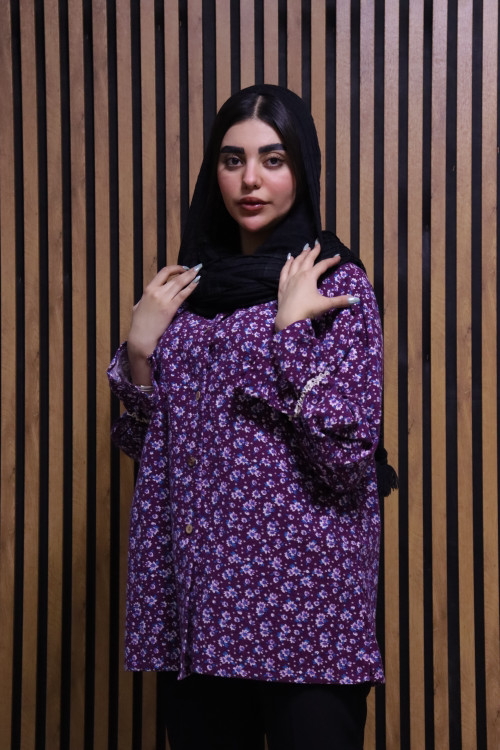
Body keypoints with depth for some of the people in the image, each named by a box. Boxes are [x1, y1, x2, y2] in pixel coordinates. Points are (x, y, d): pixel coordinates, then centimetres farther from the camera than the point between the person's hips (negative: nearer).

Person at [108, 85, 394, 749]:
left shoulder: (338, 283, -4)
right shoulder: (191, 284, 11)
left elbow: (349, 456, -14)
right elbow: (148, 448, 13)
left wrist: (290, 330, -17)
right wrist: (139, 349, -1)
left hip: (301, 596, -5)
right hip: (194, 598, 5)